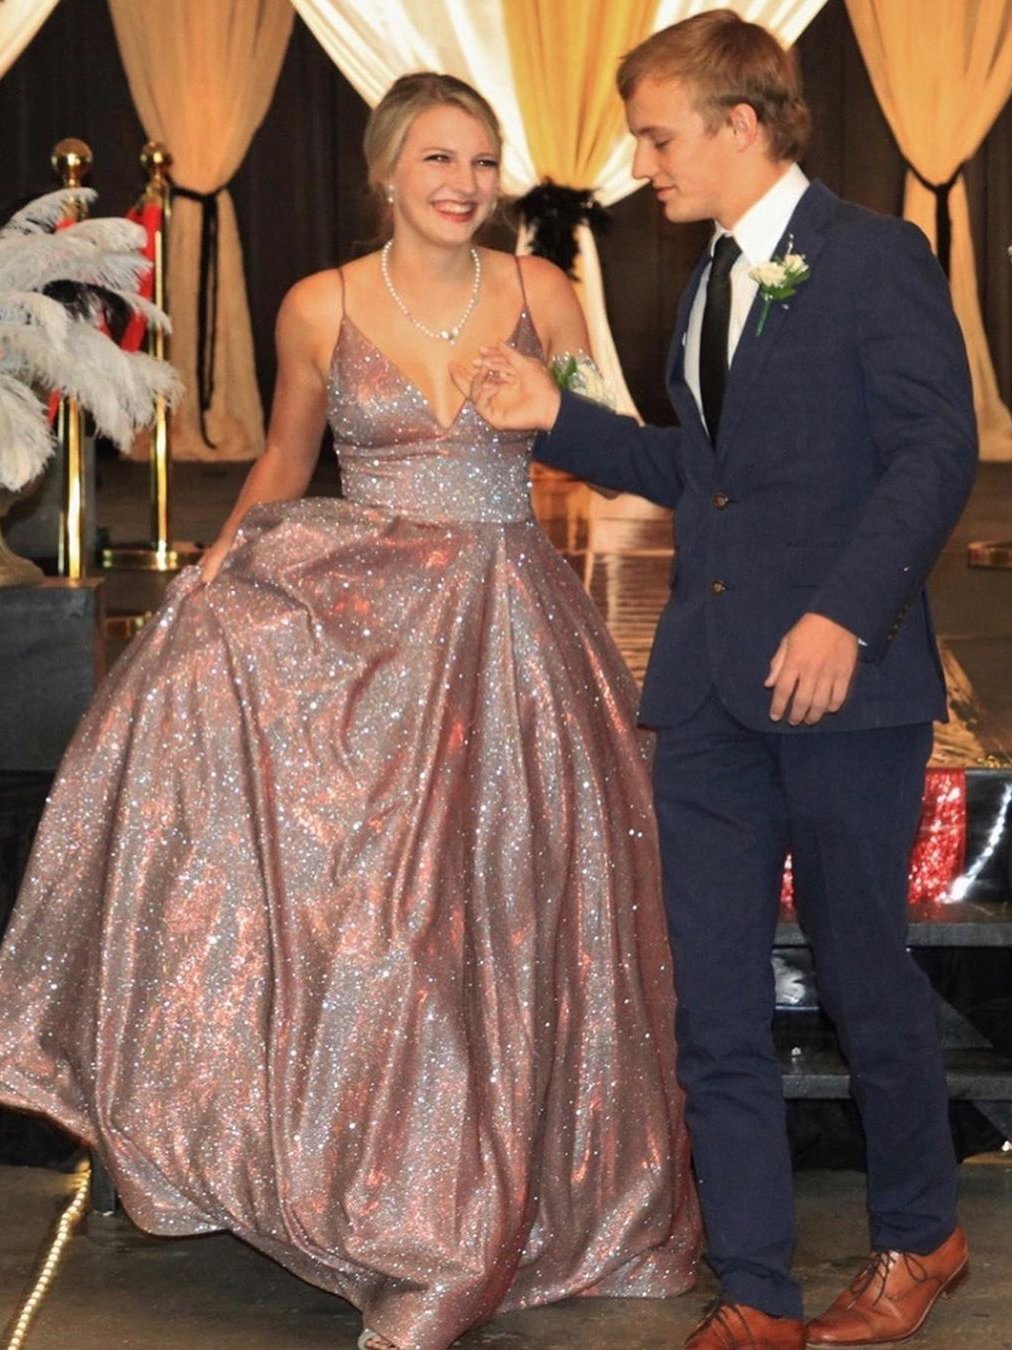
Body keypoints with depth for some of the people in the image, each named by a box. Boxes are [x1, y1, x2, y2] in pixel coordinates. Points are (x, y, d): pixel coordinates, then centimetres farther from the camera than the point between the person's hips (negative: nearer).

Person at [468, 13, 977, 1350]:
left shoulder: (875, 257, -7)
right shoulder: (711, 281, 18)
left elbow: (938, 449, -15)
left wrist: (845, 611, -24)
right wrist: (557, 420, 12)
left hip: (841, 681, -7)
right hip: (711, 687, 7)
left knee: (865, 974, 7)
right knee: (713, 999, 4)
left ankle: (919, 1237, 29)